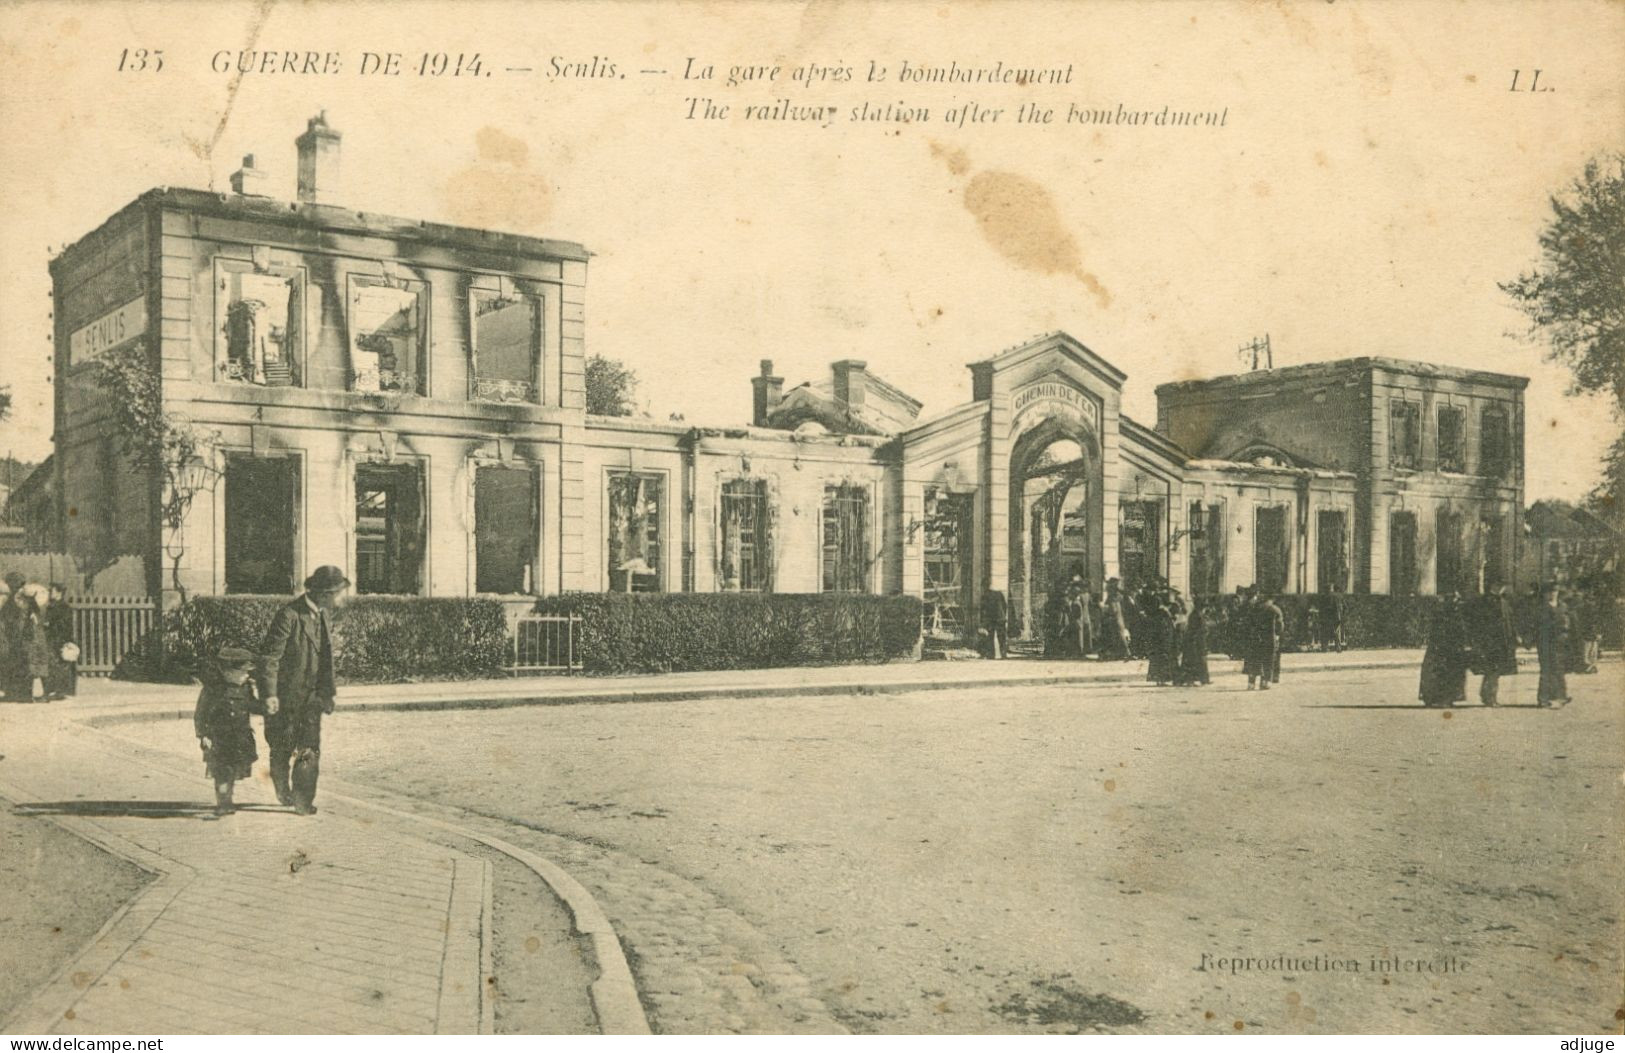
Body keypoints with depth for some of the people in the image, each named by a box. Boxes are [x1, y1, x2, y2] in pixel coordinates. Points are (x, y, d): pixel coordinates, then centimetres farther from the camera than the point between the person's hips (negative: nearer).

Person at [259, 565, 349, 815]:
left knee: (310, 750, -1)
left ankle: (303, 800, 7)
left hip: (311, 696, 6)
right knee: (283, 748, 10)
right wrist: (269, 694, -24)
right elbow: (269, 656, -20)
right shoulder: (288, 616, -17)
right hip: (285, 697, -5)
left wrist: (327, 691, 18)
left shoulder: (322, 615, 7)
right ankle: (283, 789, 31)